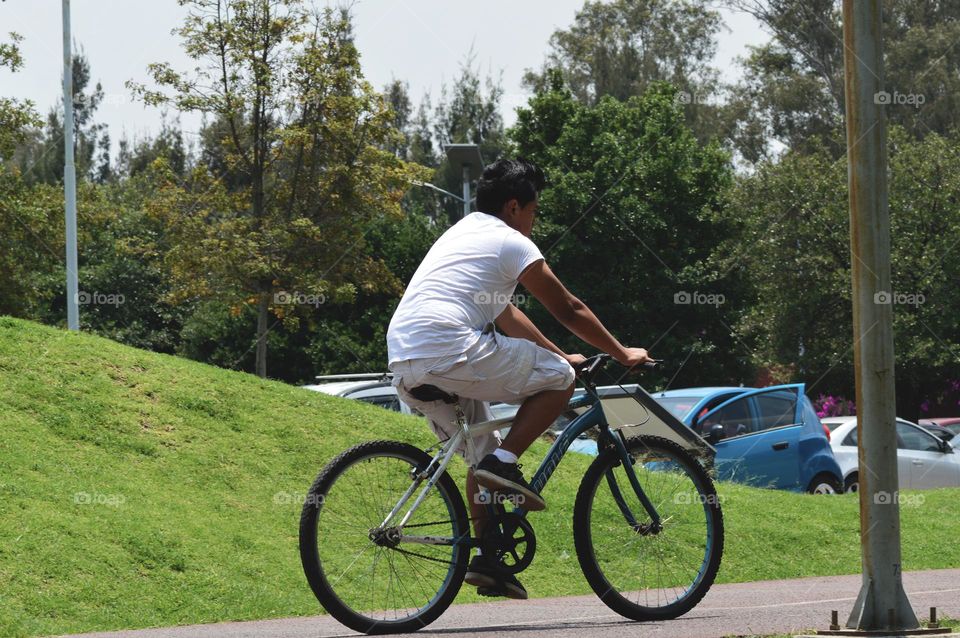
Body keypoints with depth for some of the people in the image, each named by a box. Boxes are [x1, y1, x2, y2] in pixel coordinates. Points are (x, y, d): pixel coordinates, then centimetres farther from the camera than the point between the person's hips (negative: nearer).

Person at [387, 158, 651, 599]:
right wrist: (623, 354, 21)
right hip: (450, 352, -9)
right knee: (559, 378, 3)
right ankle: (503, 465, -5)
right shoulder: (511, 243, 4)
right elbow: (568, 311, 9)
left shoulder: (462, 233, 30)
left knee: (483, 452, 23)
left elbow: (505, 315, 39)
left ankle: (487, 559, 19)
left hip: (404, 364, 9)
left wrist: (559, 354, 43)